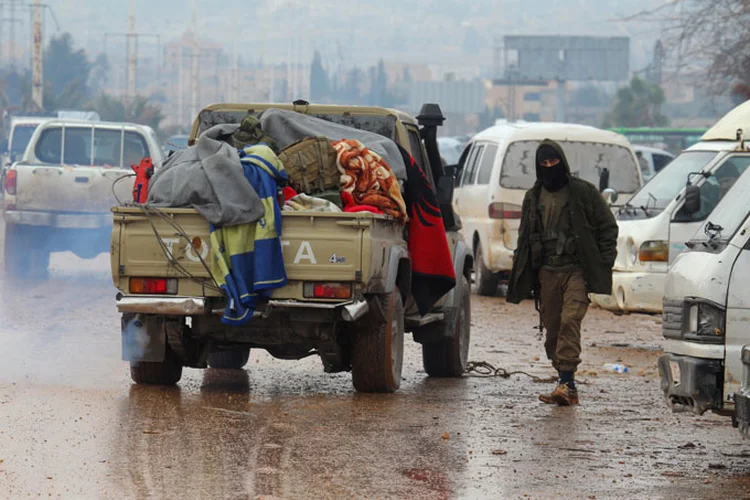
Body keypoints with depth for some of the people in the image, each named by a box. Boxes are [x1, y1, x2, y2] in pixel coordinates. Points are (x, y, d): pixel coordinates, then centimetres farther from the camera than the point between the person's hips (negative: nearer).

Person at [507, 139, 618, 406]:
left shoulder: (584, 192, 2)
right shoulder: (534, 198, 16)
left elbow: (608, 227, 6)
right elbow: (525, 238, 23)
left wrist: (604, 264, -3)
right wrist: (525, 278, 17)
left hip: (577, 270, -5)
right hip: (547, 271, 5)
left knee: (570, 321, -19)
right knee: (552, 328, 3)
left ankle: (567, 383, -25)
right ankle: (567, 385, 11)